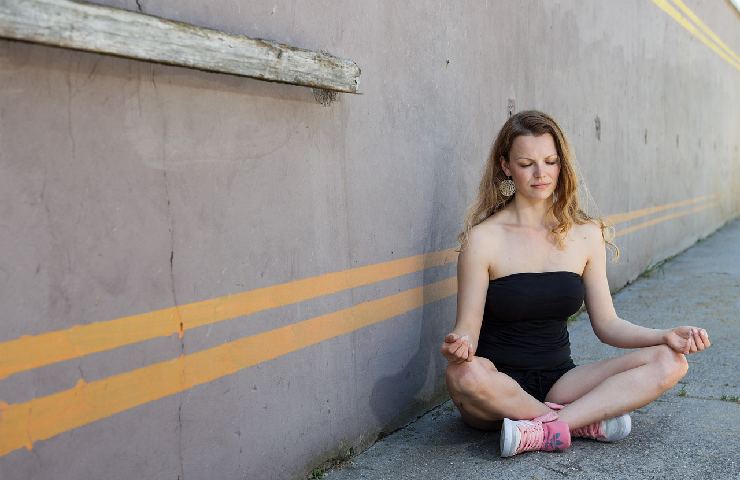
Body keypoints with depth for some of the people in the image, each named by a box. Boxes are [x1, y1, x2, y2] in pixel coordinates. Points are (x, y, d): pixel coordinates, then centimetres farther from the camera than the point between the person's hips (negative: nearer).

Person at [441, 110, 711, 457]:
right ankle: (588, 423, -16)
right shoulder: (484, 237, -8)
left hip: (558, 383, 4)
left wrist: (666, 336, -11)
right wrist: (459, 344, -34)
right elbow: (468, 327, -10)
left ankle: (542, 431, -24)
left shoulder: (586, 235, 5)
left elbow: (607, 323, 6)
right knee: (462, 374, -38)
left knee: (669, 362, -14)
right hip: (498, 387, -3)